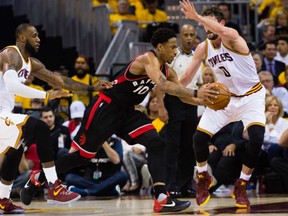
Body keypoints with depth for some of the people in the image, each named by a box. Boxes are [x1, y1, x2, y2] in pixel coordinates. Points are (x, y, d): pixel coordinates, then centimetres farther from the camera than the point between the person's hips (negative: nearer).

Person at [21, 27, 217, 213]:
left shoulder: (167, 70, 5)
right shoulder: (148, 59, -22)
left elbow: (183, 95, 11)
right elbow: (164, 86, -38)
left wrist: (203, 100, -7)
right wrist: (196, 93, -40)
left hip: (126, 111, 8)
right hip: (106, 107, -8)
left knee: (156, 144, -11)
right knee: (82, 154, 0)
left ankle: (162, 198, -17)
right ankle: (37, 178, 20)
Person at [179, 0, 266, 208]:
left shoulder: (232, 37, -22)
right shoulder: (203, 48, -4)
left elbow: (221, 31, -48)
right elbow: (186, 78, 5)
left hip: (251, 96, -5)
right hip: (225, 96, 5)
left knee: (256, 138, -26)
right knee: (200, 136, -8)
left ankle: (241, 187, -8)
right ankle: (204, 179, 20)